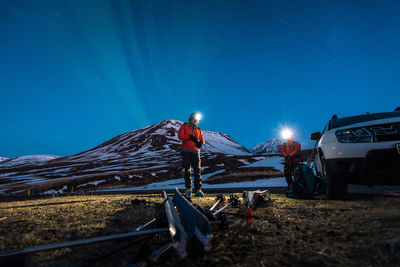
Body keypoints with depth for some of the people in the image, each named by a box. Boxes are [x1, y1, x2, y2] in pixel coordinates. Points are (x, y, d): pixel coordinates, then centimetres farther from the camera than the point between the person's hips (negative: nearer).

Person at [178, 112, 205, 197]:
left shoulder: (198, 130, 18)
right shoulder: (184, 126, 10)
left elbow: (202, 140, 11)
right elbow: (180, 135, -5)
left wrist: (200, 143, -13)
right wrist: (190, 137, -14)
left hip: (195, 151, 2)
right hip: (186, 151, -2)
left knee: (197, 170, -4)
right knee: (187, 170, 1)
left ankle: (198, 190, -1)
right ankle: (188, 189, 9)